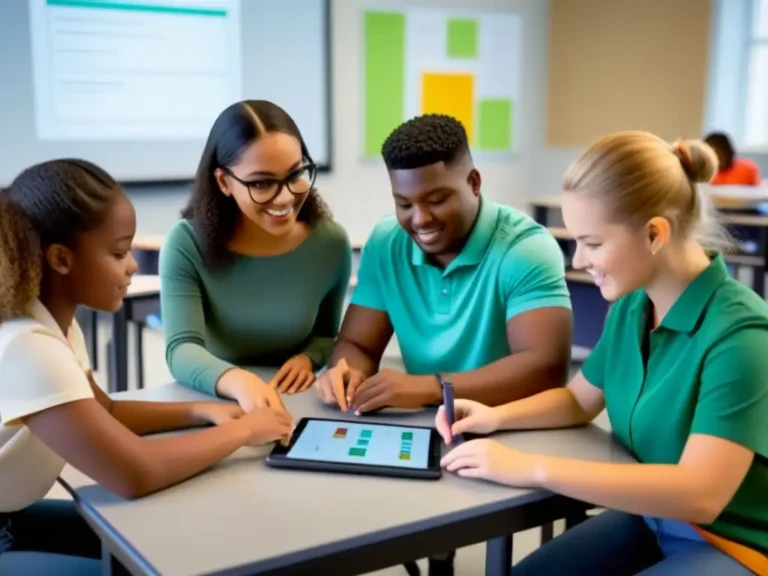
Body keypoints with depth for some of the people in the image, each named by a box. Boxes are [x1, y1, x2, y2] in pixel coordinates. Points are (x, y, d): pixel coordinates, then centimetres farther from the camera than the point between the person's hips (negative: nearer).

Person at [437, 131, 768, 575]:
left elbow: (700, 494, -33)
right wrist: (496, 416, -7)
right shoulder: (632, 305, -4)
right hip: (648, 519, 6)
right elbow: (579, 400, 12)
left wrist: (534, 469, -33)